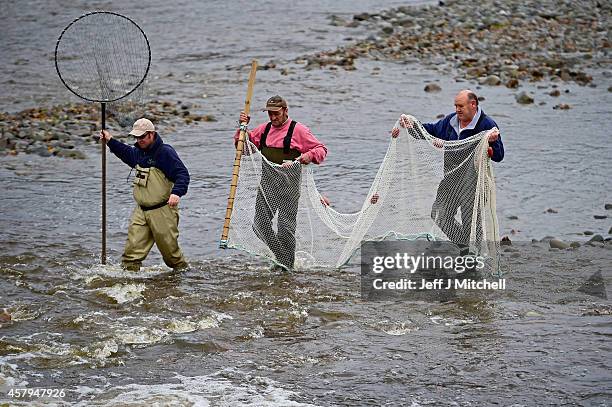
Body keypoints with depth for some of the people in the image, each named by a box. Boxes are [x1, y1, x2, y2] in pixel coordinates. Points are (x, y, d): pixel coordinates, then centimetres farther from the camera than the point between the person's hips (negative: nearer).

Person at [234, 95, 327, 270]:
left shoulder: (298, 130, -4)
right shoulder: (263, 129, 13)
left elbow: (321, 149, -3)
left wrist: (310, 155, -24)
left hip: (288, 183, -6)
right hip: (267, 182, 6)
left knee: (285, 225, -4)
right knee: (260, 225, 3)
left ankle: (287, 263, 7)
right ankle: (281, 256, 19)